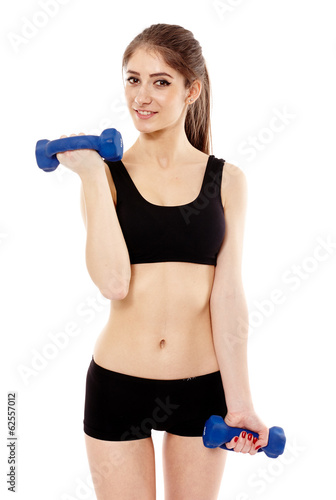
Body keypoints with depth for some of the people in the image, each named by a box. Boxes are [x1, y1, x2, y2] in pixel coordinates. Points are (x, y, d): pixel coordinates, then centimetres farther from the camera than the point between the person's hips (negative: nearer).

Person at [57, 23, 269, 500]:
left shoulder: (226, 180, -1)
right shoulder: (107, 175, -4)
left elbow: (228, 295, -5)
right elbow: (113, 282, -18)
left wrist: (239, 401, -7)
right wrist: (92, 175, -14)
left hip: (203, 386, 1)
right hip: (117, 384, -1)